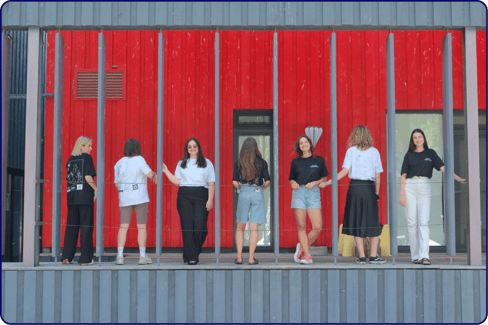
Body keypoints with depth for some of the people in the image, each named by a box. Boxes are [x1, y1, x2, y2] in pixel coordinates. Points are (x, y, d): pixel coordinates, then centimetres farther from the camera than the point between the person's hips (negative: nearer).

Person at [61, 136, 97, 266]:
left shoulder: (70, 160, 13)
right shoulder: (87, 158, -5)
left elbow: (68, 179, 12)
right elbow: (88, 177, -14)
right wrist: (96, 189, -2)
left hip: (71, 196, 5)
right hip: (85, 196, -5)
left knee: (71, 226, 10)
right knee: (86, 226, 0)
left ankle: (66, 257, 8)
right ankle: (85, 258, 0)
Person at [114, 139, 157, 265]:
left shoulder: (119, 163, 10)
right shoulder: (139, 159, -6)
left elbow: (116, 184, 12)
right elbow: (149, 174, -14)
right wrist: (155, 174, 8)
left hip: (124, 198, 4)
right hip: (140, 198, -4)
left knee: (123, 226, 3)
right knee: (141, 227, 3)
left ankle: (120, 255, -4)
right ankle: (143, 256, 3)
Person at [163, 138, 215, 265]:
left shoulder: (207, 163, 12)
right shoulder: (181, 164, 16)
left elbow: (211, 184, 8)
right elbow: (177, 181, 10)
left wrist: (210, 200, -1)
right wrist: (166, 171, 4)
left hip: (201, 196, -1)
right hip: (184, 196, 1)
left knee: (200, 227, -11)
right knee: (187, 226, -5)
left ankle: (195, 253, 12)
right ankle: (191, 257, 0)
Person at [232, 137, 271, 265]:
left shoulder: (238, 163, 0)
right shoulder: (262, 162, -2)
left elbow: (234, 182, -6)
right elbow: (267, 181, -6)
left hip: (243, 193, 1)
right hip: (257, 194, -1)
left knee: (240, 227, 12)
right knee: (254, 228, 3)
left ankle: (239, 256, 7)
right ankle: (251, 258, 3)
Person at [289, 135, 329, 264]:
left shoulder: (319, 160, 10)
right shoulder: (295, 161, 12)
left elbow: (324, 178, 13)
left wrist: (314, 183, -4)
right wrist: (293, 183, -5)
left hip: (313, 192, 0)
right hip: (298, 192, 0)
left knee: (317, 228, -9)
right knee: (301, 226, -5)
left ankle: (302, 247, 12)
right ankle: (307, 255, 3)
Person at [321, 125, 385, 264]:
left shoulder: (351, 151, 1)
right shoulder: (374, 151, 5)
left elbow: (344, 171, -7)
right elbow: (377, 176, 4)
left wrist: (327, 183, -3)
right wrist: (376, 193, 13)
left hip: (354, 187, 0)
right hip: (369, 188, 0)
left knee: (356, 223, 6)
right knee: (373, 223, 9)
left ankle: (362, 256, 6)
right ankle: (373, 255, 7)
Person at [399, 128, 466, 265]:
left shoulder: (430, 153, 12)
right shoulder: (409, 155, 11)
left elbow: (443, 168, 6)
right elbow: (403, 176, 8)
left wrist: (459, 179, -6)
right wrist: (402, 194, -1)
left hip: (424, 188, 0)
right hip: (410, 187, 0)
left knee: (423, 222, -10)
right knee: (412, 222, -2)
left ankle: (424, 256, -15)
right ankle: (415, 256, 3)